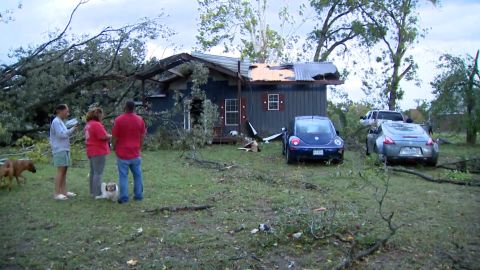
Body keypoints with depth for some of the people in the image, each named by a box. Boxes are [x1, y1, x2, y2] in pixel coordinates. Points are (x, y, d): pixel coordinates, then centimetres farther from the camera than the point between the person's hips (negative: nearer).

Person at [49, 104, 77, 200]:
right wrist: (72, 129, -8)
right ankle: (57, 193, -6)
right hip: (60, 150, -9)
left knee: (64, 171, 9)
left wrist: (72, 129, 6)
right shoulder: (56, 121, -11)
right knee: (60, 171, -9)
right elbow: (61, 134, -18)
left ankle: (64, 191, 13)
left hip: (64, 149, 9)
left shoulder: (60, 121, 19)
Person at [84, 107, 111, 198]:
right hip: (99, 152, -10)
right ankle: (97, 193, -5)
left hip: (91, 151, 10)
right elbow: (104, 137, -21)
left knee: (93, 172, 16)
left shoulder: (88, 124, 15)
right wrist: (111, 136, -3)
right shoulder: (97, 124, -17)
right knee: (98, 173, -6)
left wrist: (108, 137, 11)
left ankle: (93, 192, 24)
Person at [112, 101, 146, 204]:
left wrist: (114, 148, 9)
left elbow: (114, 137, -6)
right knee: (137, 175, 12)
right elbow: (142, 136, 6)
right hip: (135, 153, 3)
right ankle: (138, 195, 17)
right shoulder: (140, 120, 0)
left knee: (123, 176, 2)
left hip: (122, 153, -3)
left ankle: (124, 197, 5)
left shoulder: (119, 120, -10)